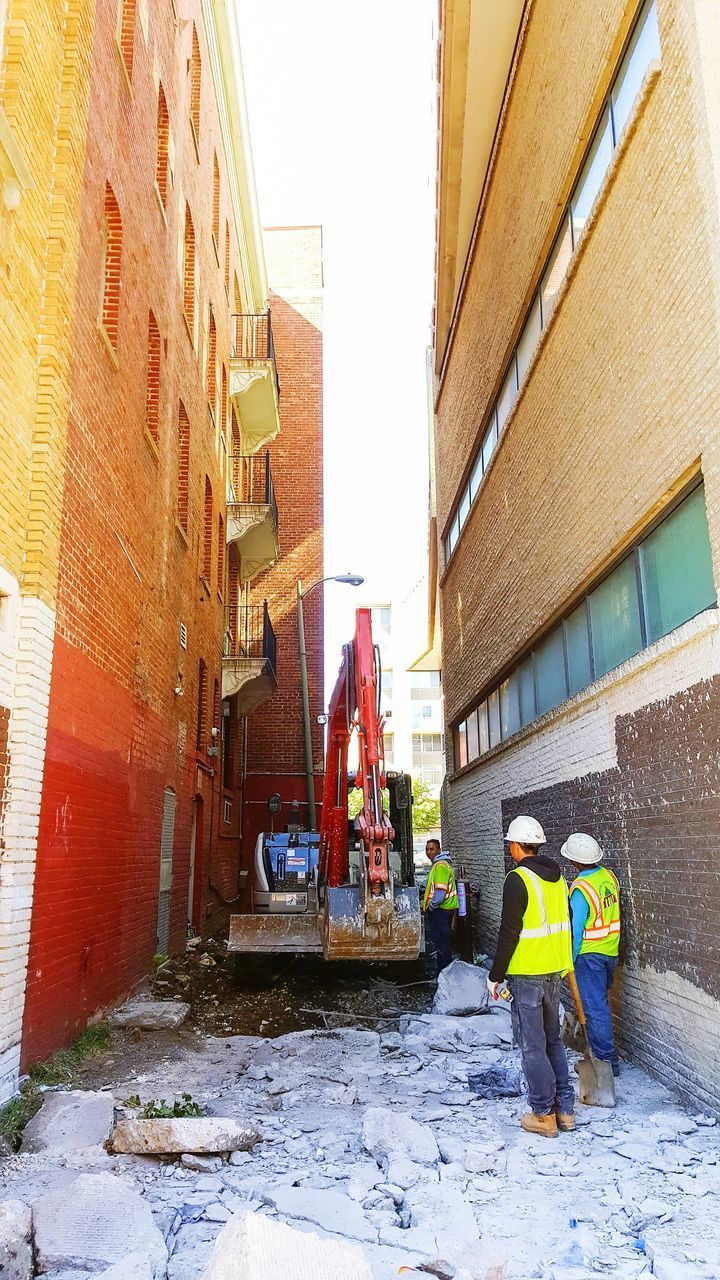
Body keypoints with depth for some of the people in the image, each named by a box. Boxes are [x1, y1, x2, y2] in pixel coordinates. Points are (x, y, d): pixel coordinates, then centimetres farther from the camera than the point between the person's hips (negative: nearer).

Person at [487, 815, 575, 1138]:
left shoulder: (518, 879, -17)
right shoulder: (557, 877, 7)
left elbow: (509, 933, -18)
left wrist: (495, 975, -10)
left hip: (526, 974, -8)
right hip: (554, 971, 8)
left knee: (532, 1045, 3)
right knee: (553, 1039, 18)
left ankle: (544, 1114, 10)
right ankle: (565, 1110, 23)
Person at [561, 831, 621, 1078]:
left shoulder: (580, 890, -25)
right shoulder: (609, 877, -3)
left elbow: (575, 931, -20)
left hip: (590, 954, -8)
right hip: (611, 951, 8)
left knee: (594, 1006, 1)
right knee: (599, 1000, 24)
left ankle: (606, 1059, 7)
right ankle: (598, 1047, 41)